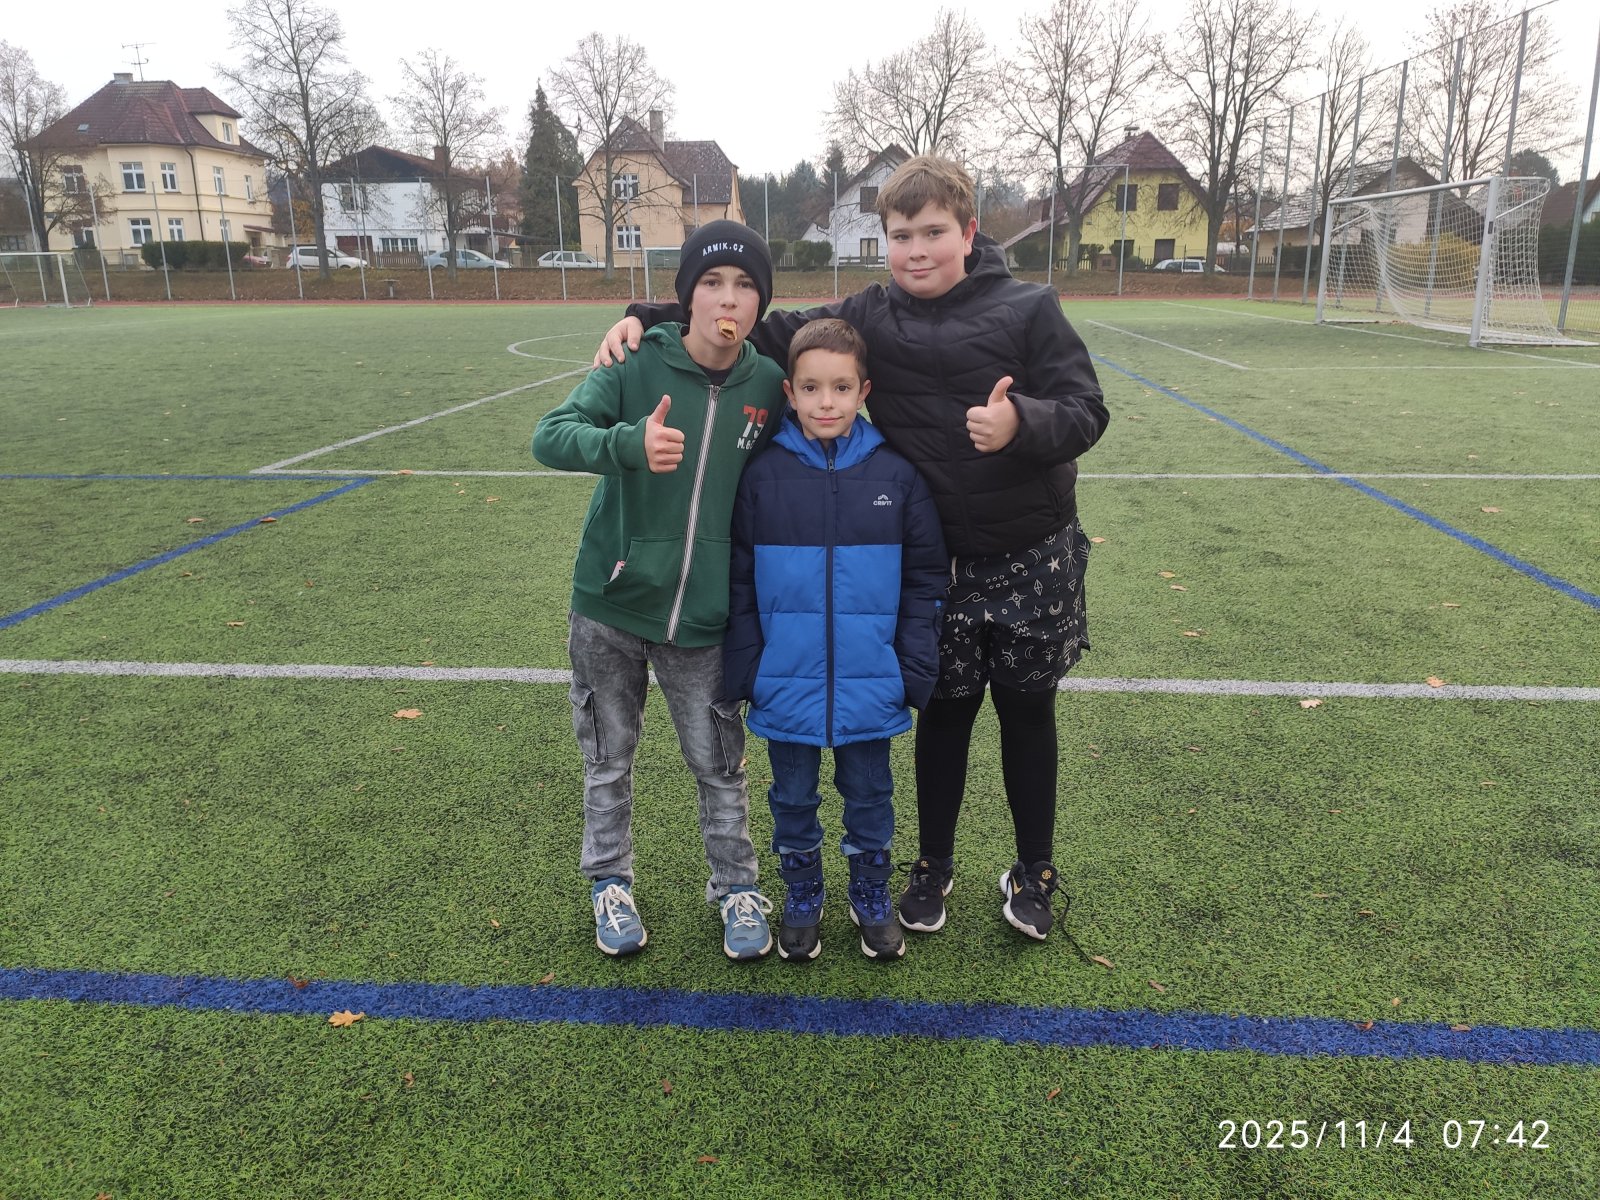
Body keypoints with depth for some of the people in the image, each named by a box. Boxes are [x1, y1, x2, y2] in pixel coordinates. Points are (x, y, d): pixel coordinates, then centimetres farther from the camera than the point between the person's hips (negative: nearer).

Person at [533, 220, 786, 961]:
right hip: (610, 606, 0)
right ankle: (609, 882, 35)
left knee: (719, 764, 11)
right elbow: (550, 435, -19)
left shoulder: (768, 385, -3)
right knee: (608, 759, 14)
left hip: (705, 619, 1)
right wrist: (628, 442, -39)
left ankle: (736, 887, 32)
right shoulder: (638, 364, -10)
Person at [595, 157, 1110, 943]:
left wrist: (1023, 423, -32)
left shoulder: (1028, 310, -7)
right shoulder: (868, 316, -1)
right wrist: (649, 318, -7)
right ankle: (933, 865, 35)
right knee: (944, 711, 12)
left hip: (1033, 557, -1)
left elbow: (1086, 412, -10)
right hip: (937, 561, 1)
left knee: (1027, 712, 12)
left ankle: (1034, 872, 34)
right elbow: (767, 333, 2)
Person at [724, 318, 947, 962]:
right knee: (792, 799, 17)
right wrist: (743, 674, -3)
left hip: (869, 686, 0)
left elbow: (923, 580, 1)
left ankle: (871, 895, 39)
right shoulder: (762, 476, -5)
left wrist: (916, 671, -3)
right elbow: (739, 586, 0)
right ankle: (801, 896, 39)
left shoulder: (896, 475, -5)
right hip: (786, 685, 0)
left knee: (869, 796, 17)